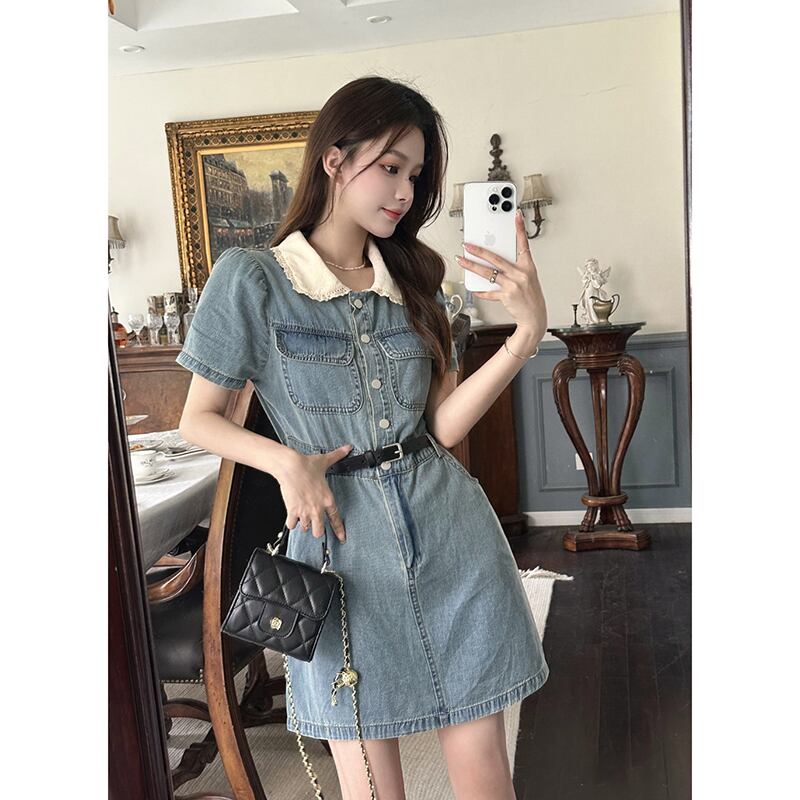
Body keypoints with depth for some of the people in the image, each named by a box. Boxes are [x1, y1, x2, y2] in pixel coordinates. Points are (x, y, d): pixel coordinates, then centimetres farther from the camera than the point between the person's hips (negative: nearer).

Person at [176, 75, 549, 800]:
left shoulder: (415, 277, 8)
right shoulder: (252, 278, -4)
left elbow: (445, 424, 0)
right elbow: (198, 419, 2)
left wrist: (527, 333, -12)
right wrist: (286, 461, -15)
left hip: (449, 531, 4)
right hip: (341, 538, -3)